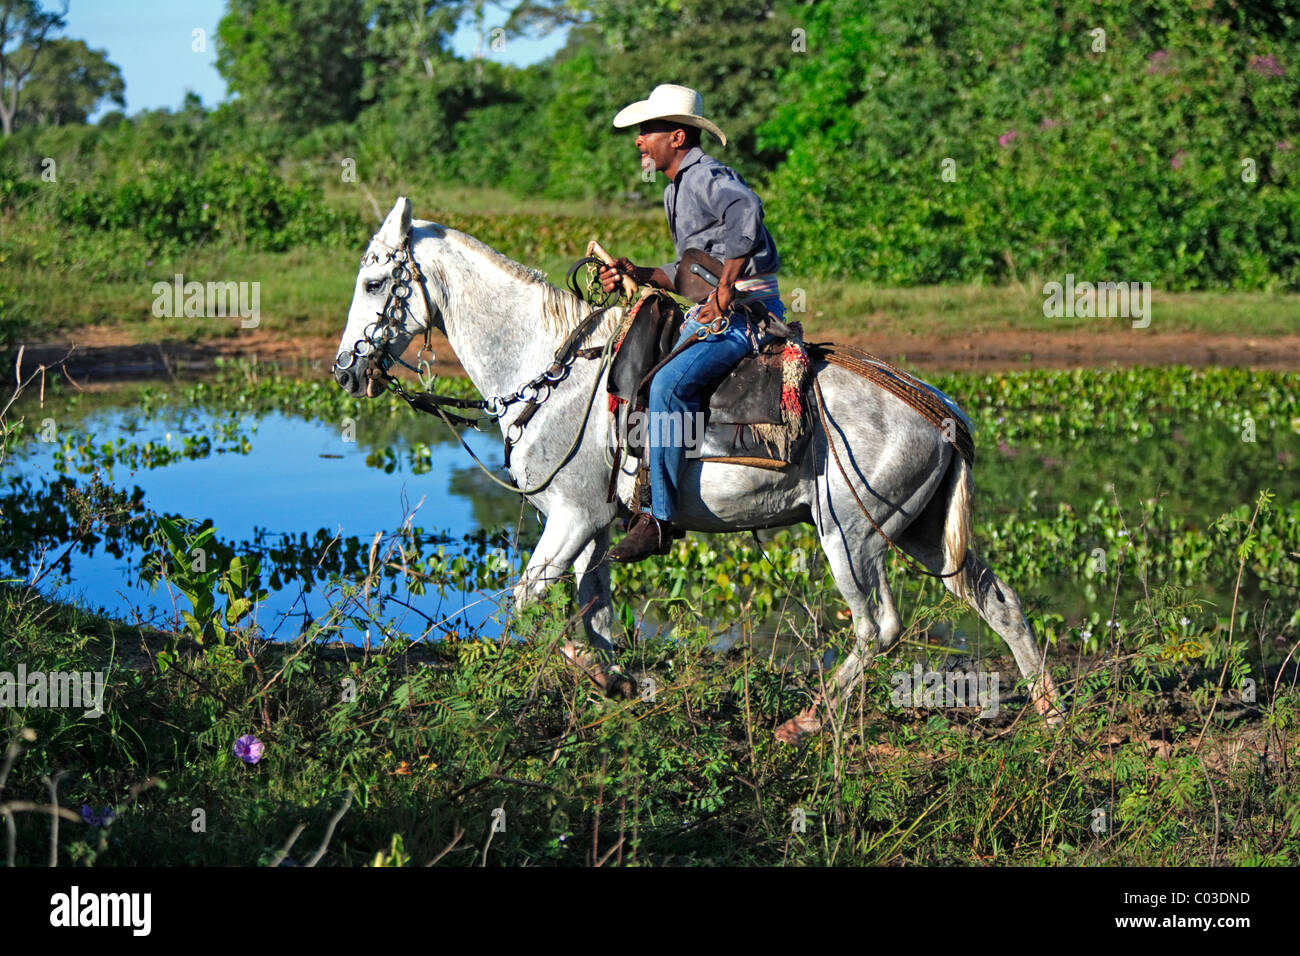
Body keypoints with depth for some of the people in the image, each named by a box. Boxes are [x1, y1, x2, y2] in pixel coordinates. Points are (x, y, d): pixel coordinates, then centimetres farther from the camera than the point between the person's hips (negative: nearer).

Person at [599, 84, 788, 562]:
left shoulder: (707, 177, -12)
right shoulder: (678, 190, 21)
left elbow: (746, 210, -34)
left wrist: (726, 289, -32)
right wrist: (638, 274, 10)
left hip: (748, 308, -11)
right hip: (713, 311, 11)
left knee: (669, 383, -28)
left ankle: (659, 517, -29)